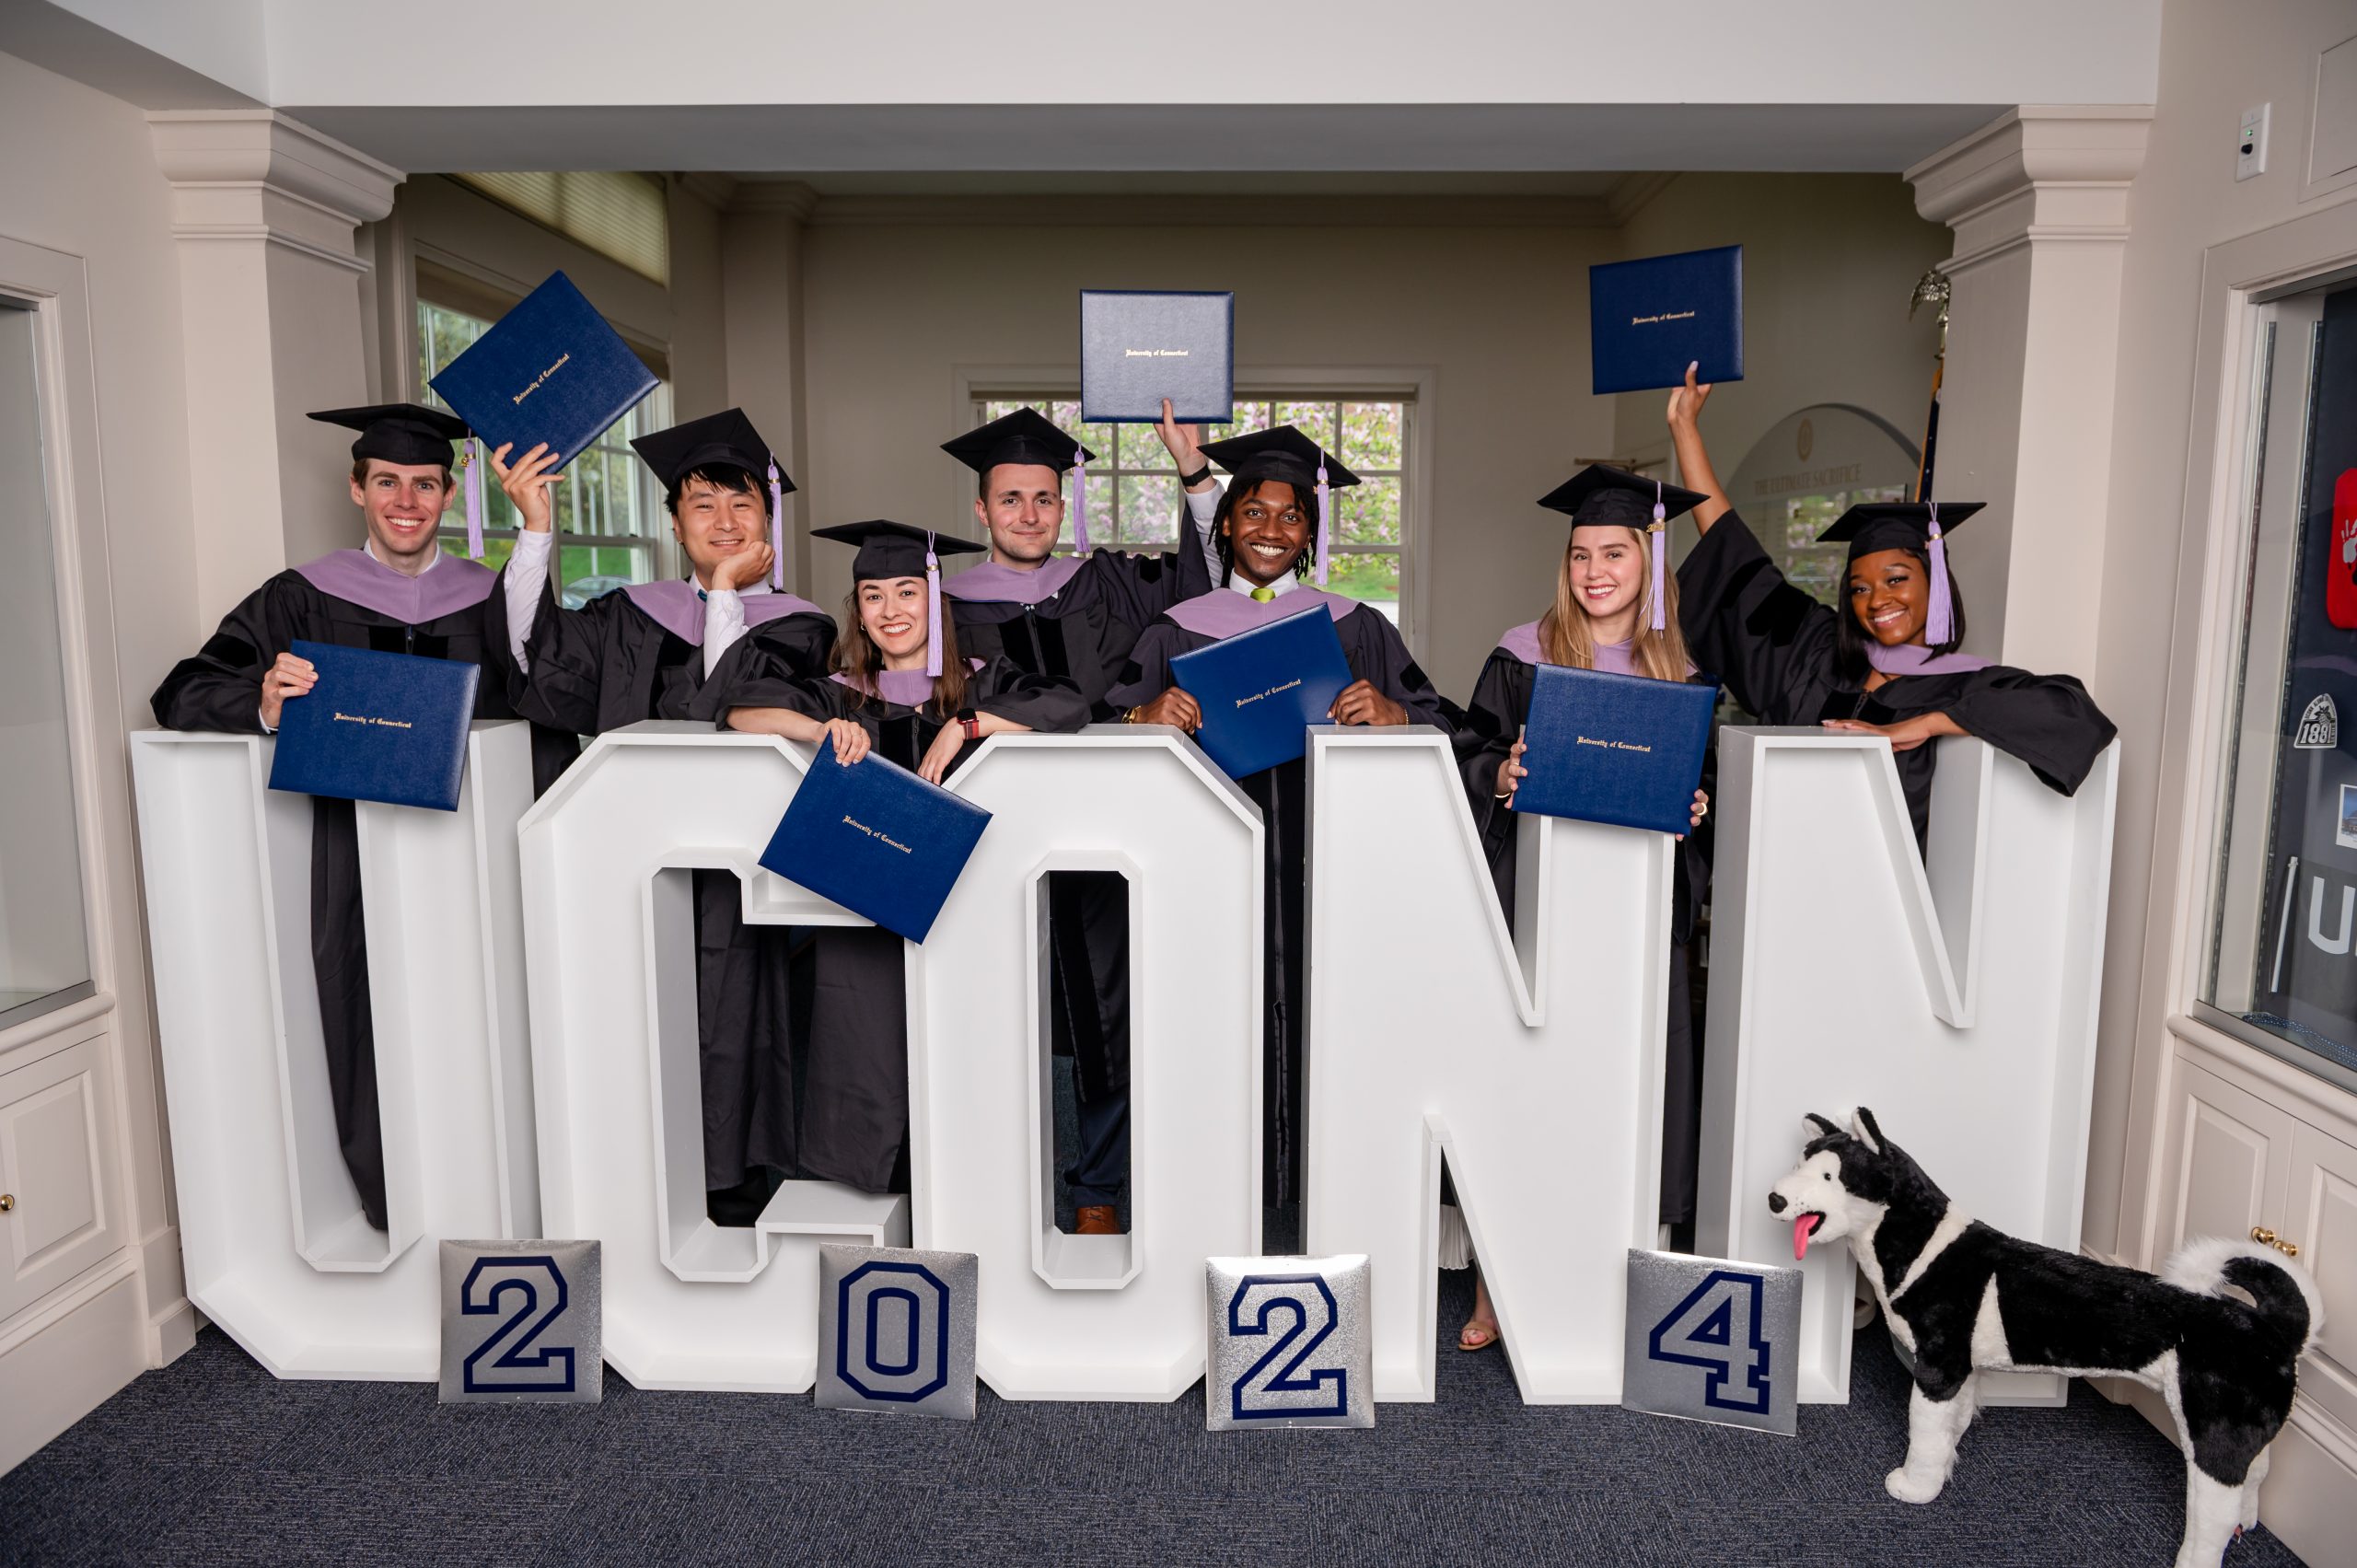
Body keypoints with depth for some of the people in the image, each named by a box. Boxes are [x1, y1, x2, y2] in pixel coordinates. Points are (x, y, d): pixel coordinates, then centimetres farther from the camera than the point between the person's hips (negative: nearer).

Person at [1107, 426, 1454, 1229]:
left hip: (1323, 864, 0)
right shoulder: (1177, 632, 9)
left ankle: (1317, 1189, 13)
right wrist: (1148, 717, -16)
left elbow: (1442, 729, 5)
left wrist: (1392, 714, -15)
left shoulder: (1356, 629, 9)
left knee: (1314, 1026, -1)